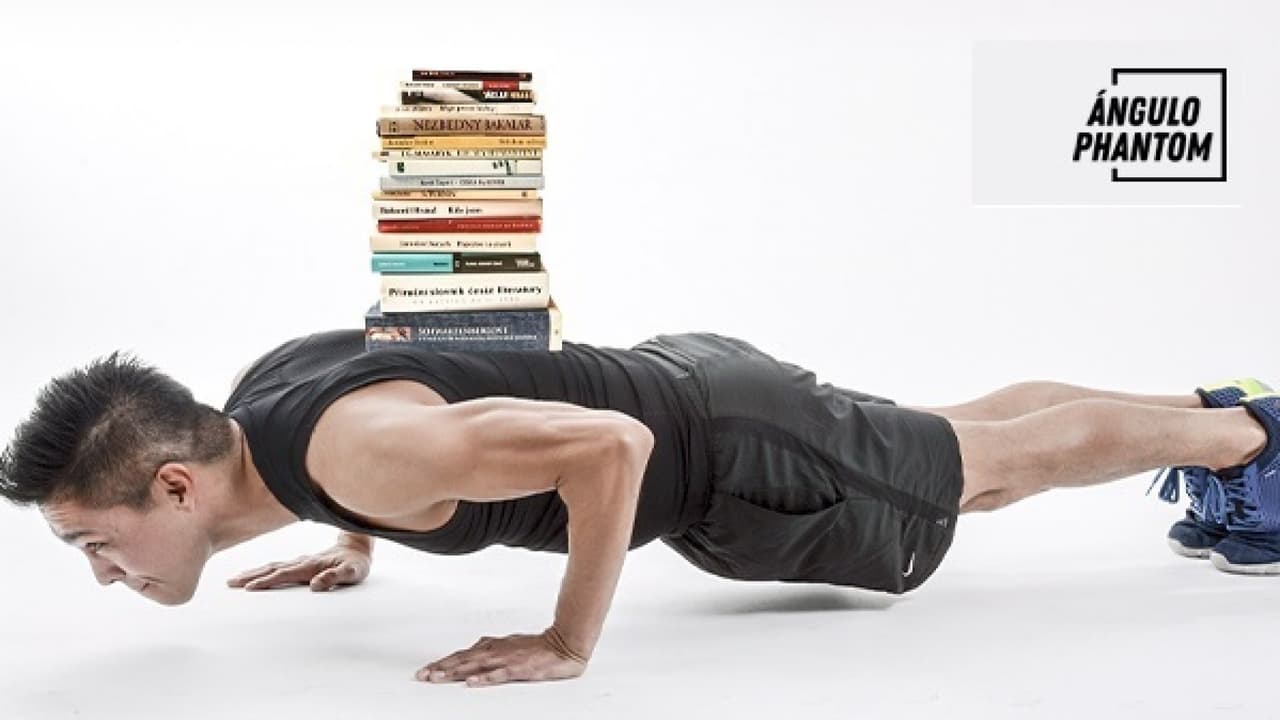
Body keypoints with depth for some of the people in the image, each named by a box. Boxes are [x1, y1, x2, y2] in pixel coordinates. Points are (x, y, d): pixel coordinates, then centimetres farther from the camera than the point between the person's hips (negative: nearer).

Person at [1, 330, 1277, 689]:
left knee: (1009, 460, 13)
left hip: (728, 450, -8)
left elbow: (607, 443, -40)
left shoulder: (348, 449, -36)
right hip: (678, 387, 8)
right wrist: (352, 548, 14)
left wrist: (568, 645, -32)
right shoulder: (262, 390, -7)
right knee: (964, 453, 26)